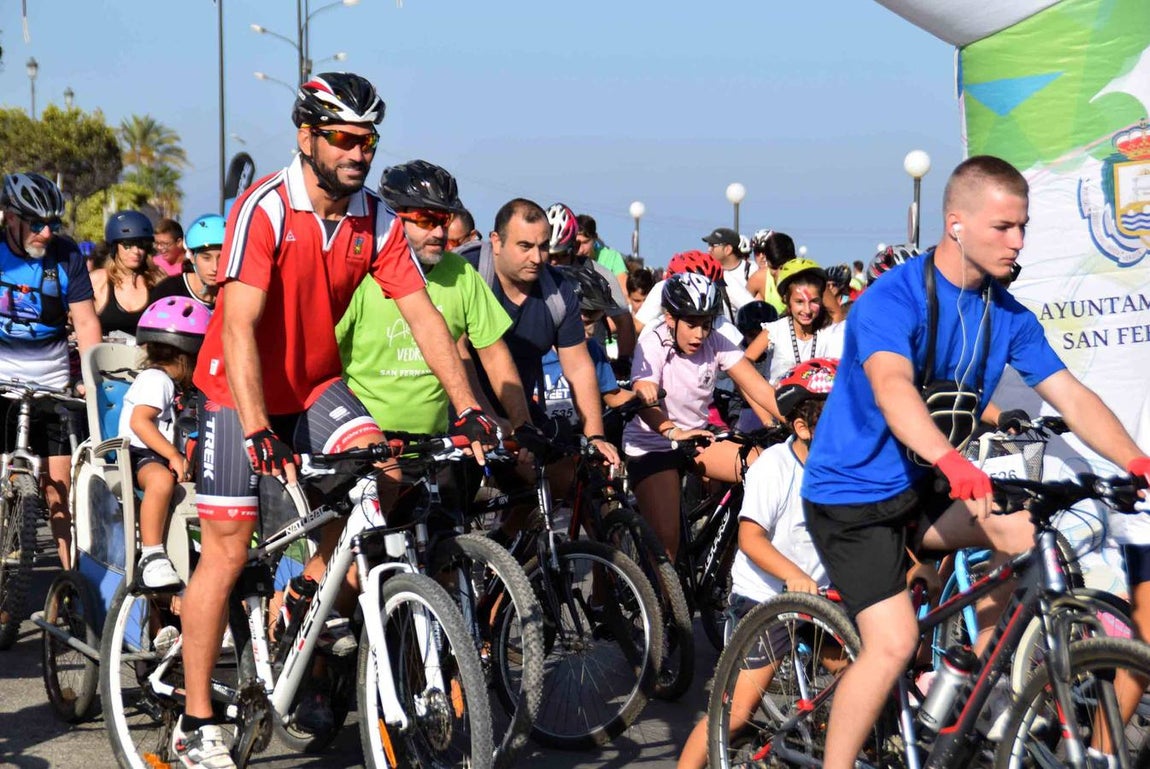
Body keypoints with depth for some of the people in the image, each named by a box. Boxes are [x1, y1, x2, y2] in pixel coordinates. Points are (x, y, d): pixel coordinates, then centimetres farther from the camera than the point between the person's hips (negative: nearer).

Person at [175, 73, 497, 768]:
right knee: (228, 552, -7)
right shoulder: (266, 208, -22)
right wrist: (258, 433, -38)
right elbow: (238, 326, -29)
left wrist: (469, 409, -17)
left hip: (316, 385, 5)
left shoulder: (377, 220, -7)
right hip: (241, 392, -5)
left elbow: (423, 314, -7)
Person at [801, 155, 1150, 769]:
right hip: (852, 493, -6)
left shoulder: (1008, 316, -2)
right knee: (894, 642, -19)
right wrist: (952, 463, -57)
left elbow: (1072, 398, -7)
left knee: (1021, 536, -18)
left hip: (921, 489, 6)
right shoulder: (892, 298, -22)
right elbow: (892, 388, -39)